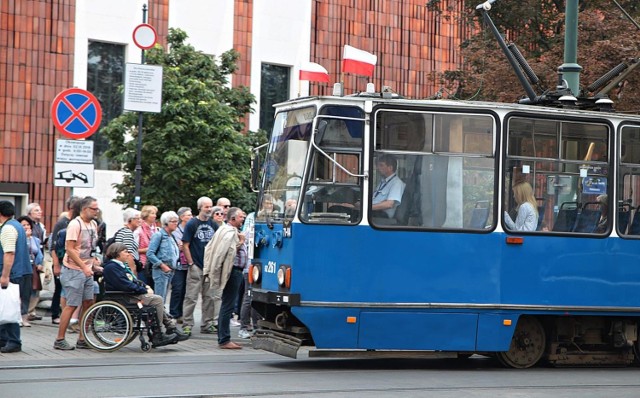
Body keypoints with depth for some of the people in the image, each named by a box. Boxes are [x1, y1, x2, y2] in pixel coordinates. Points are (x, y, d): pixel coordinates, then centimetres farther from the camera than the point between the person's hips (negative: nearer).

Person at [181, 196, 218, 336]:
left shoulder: (213, 225, 11)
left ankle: (207, 325, 17)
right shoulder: (192, 224, -5)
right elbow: (185, 245, -6)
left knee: (209, 298, 9)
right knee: (191, 297, -5)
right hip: (196, 267, -6)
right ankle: (187, 325, -1)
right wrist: (191, 263, -11)